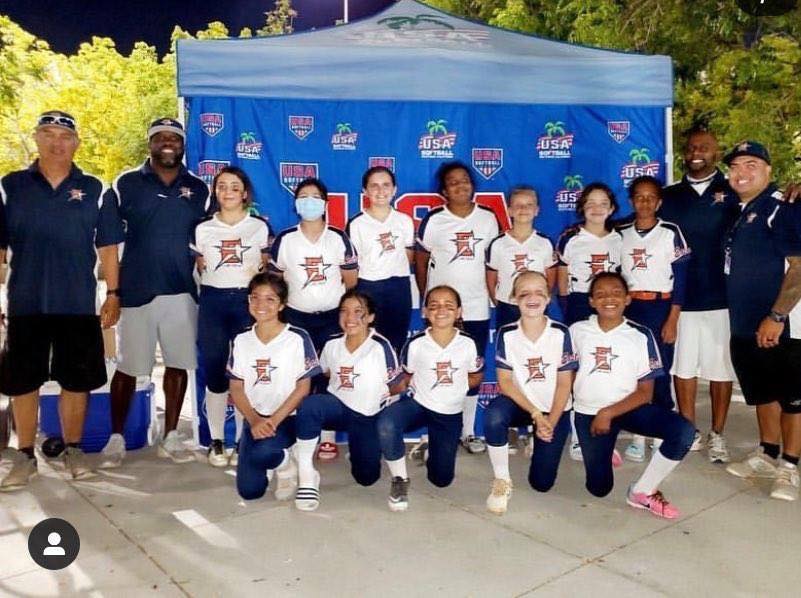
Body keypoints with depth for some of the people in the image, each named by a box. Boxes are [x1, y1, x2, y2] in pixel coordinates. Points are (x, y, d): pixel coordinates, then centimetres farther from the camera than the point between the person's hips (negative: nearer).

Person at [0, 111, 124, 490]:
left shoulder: (93, 190, 4)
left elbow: (107, 246, 5)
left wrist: (113, 294, -1)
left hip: (79, 305, 0)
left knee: (77, 381, 7)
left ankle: (73, 451, 23)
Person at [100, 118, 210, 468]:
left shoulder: (198, 190, 8)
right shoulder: (127, 184, 2)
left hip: (181, 291, 2)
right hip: (135, 290, -2)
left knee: (178, 364, 6)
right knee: (127, 367, 5)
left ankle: (170, 438, 18)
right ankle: (117, 438, 19)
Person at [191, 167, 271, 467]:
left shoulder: (259, 227, 4)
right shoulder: (203, 229, 9)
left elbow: (267, 269, 6)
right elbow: (198, 268, 14)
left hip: (247, 301, -1)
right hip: (212, 302, 2)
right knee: (214, 371, 3)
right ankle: (216, 441, 15)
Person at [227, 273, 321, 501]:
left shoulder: (298, 338, -8)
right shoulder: (241, 341, 5)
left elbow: (303, 387, -9)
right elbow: (236, 388, 3)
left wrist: (274, 420, -18)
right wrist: (254, 419, -14)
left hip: (287, 418, -4)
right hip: (254, 419, 4)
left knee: (260, 452, -34)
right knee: (249, 491, -5)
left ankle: (286, 466, 2)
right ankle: (268, 463, 28)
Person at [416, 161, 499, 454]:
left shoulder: (488, 218, 2)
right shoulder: (433, 220, -4)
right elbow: (420, 259, 2)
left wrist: (490, 294, 6)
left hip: (477, 308, 2)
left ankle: (468, 431, 22)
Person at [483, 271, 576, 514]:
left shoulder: (560, 333, -13)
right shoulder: (506, 334, -11)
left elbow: (564, 382, -9)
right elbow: (504, 380, -11)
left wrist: (550, 422, -15)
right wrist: (535, 414, -18)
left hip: (555, 409, 0)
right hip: (520, 403, 0)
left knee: (541, 483, -4)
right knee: (493, 416, -35)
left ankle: (539, 441, 29)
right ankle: (502, 481, -13)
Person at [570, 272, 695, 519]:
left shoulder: (641, 336, -8)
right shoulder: (577, 331, -4)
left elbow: (645, 392, -7)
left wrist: (609, 413, -18)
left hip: (628, 407, 0)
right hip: (588, 412, 0)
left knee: (683, 431, -26)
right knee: (599, 488, -1)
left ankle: (642, 491, -7)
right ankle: (604, 450, 34)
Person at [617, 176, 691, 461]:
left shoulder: (670, 232, -2)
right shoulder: (621, 233, 7)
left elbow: (680, 278, -3)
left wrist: (672, 320, -9)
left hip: (660, 308, -3)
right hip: (629, 308, 3)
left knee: (660, 371, -2)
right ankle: (638, 436, 13)